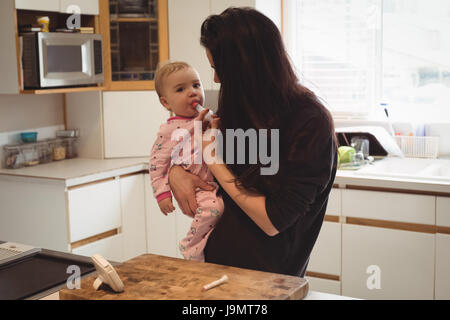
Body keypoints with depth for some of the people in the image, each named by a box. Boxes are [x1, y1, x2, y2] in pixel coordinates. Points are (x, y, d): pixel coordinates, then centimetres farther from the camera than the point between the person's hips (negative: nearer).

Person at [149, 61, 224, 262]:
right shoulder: (169, 130, -4)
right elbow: (157, 163, -3)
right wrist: (162, 193, -8)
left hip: (219, 182, 7)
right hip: (195, 188, -7)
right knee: (212, 206, -31)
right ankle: (192, 250, -8)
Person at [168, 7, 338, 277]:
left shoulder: (311, 123, -16)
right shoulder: (241, 111, 5)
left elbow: (273, 221, -18)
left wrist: (213, 160, -12)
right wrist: (175, 172, -2)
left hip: (267, 272, -6)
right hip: (219, 257, 6)